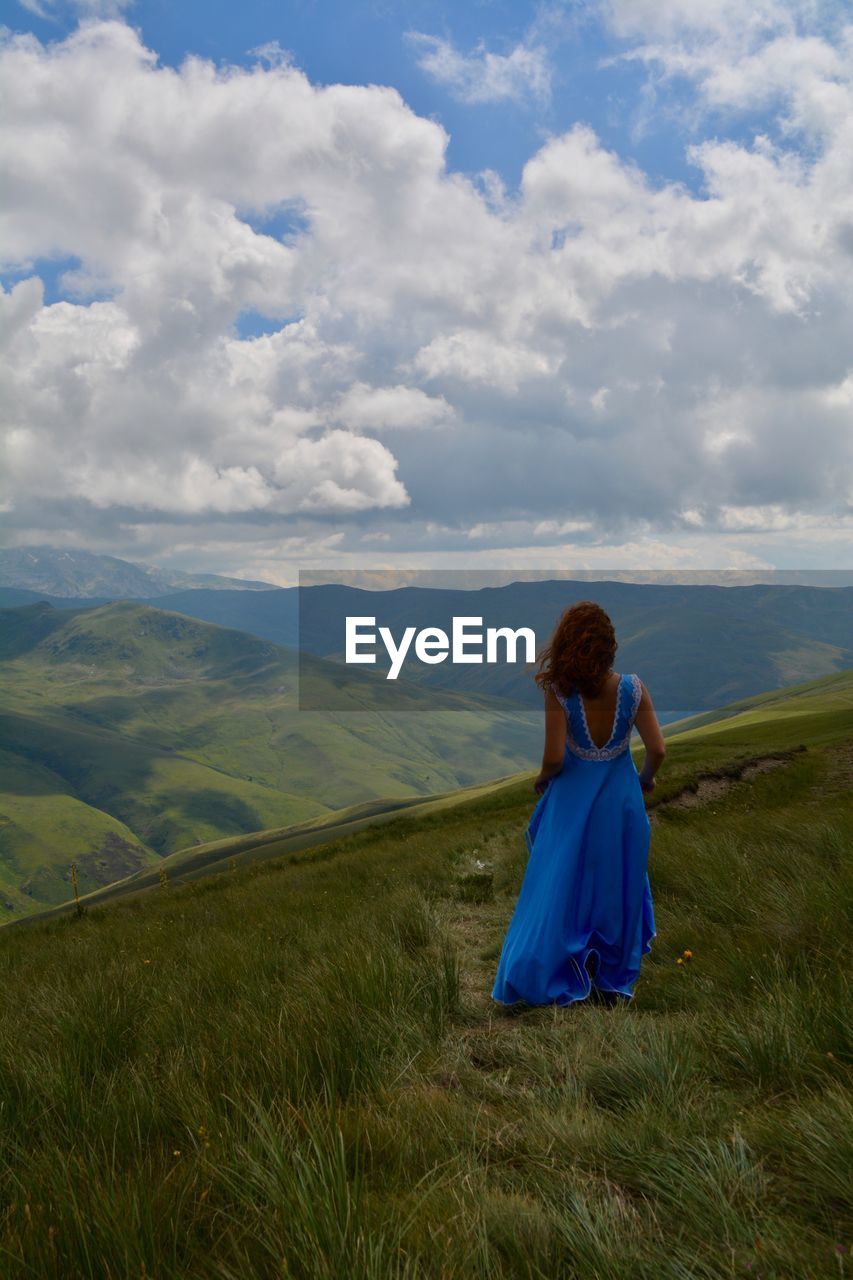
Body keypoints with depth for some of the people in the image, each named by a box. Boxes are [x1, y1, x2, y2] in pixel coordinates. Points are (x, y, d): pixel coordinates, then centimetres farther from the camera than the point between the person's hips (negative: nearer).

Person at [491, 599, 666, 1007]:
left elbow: (554, 757, -22)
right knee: (616, 887, 18)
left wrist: (542, 780, 0)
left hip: (573, 798, -2)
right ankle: (613, 980, 29)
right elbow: (657, 750, -11)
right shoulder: (633, 688, -13)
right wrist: (646, 777, 10)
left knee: (562, 886, 15)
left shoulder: (559, 691, -20)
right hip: (619, 798, 2)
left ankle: (554, 973, 22)